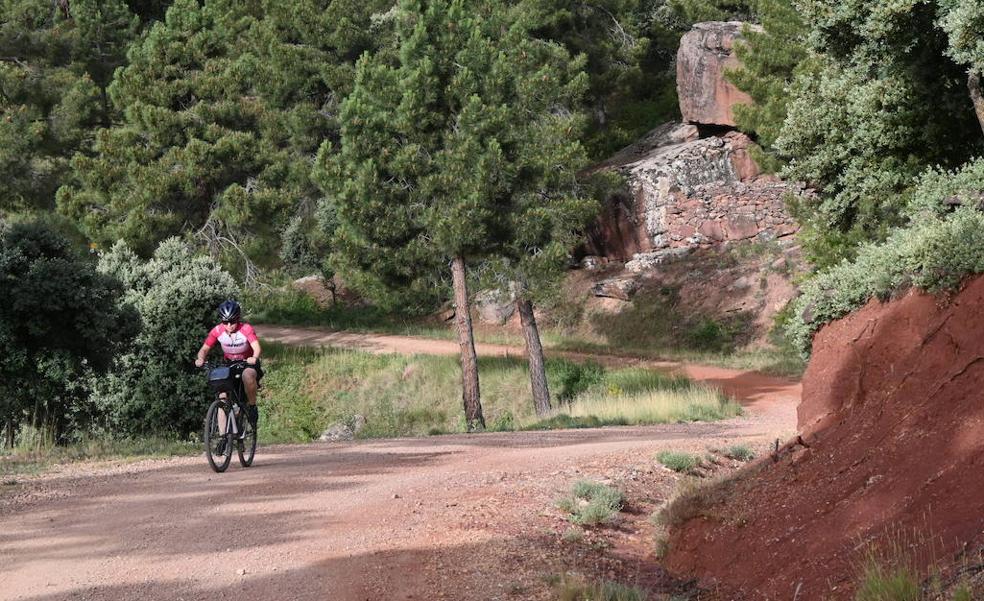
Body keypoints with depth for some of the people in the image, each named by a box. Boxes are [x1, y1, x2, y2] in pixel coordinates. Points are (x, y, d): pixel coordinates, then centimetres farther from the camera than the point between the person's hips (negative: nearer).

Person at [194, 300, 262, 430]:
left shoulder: (246, 329, -23)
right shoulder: (217, 331, -15)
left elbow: (256, 347, -34)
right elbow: (205, 348, -13)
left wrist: (254, 358, -56)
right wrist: (200, 359, -36)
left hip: (247, 363, -3)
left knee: (248, 375, -39)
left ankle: (252, 406, -14)